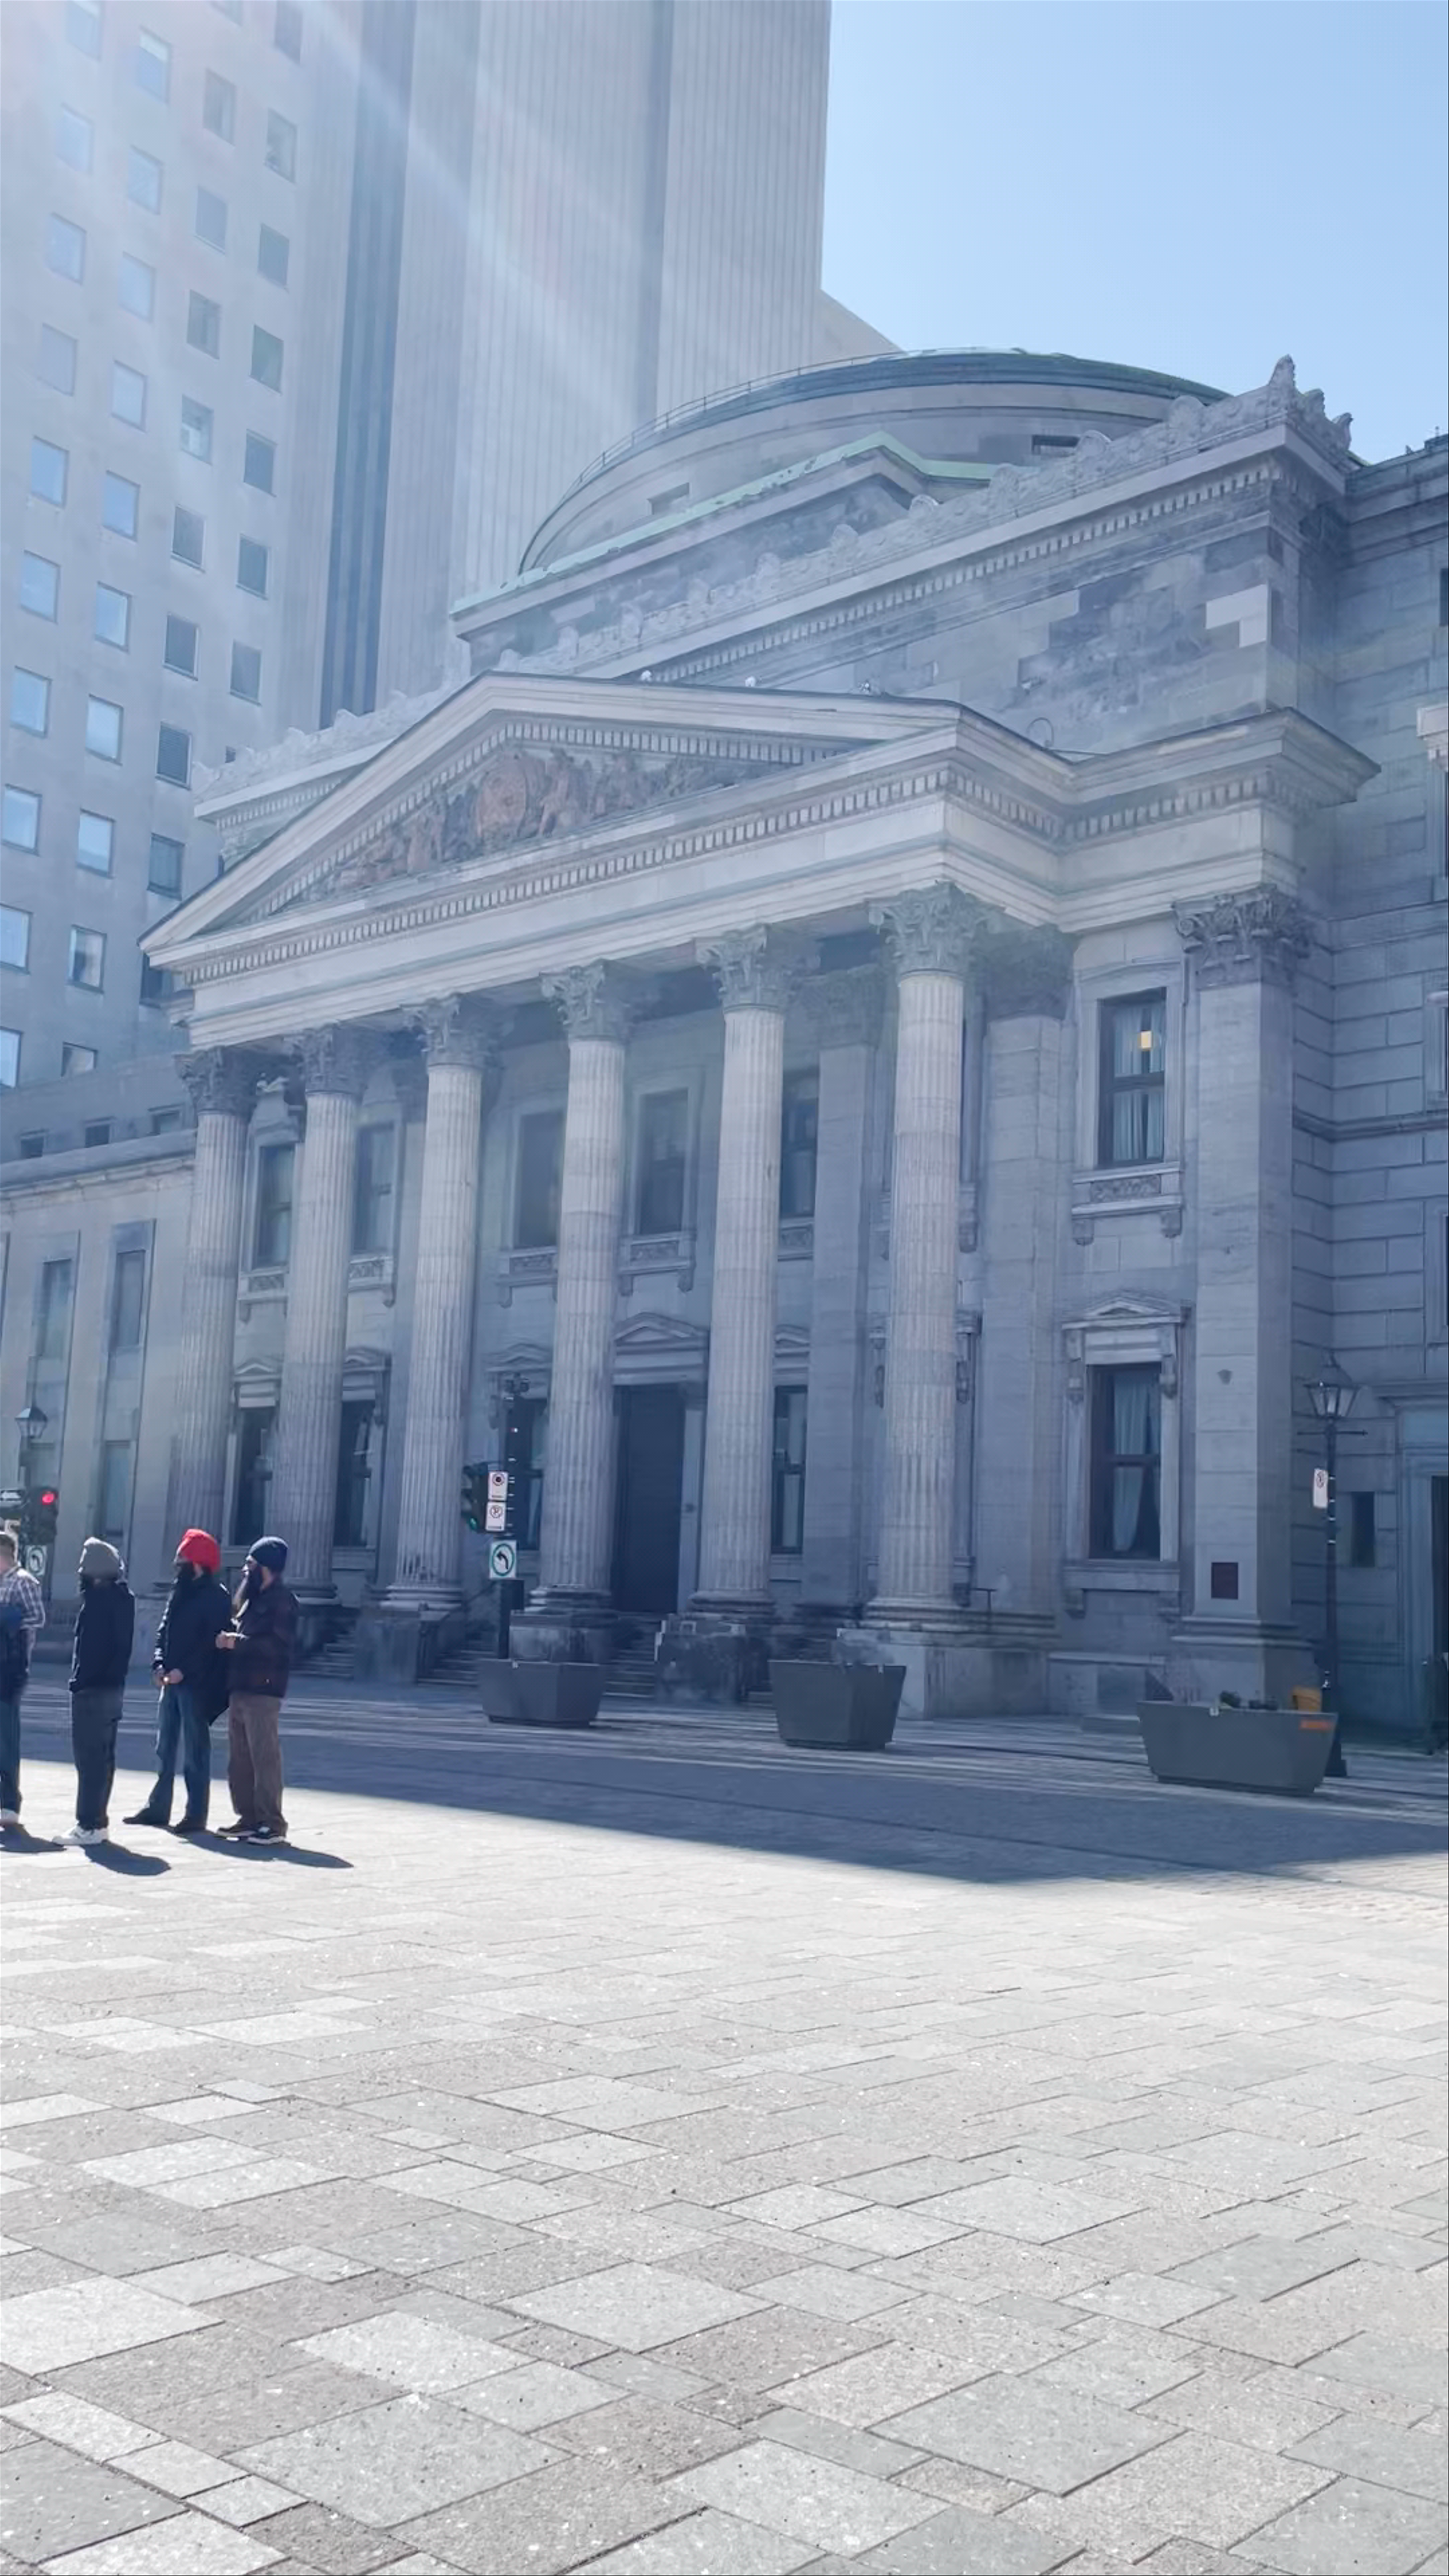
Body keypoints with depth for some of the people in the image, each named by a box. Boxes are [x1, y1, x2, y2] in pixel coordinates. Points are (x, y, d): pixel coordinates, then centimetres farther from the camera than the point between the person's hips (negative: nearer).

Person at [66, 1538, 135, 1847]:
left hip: (92, 1688, -9)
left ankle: (89, 1824, -7)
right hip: (113, 1686, 9)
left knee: (89, 1755, -7)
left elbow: (89, 1646, -20)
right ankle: (99, 1821, 21)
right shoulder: (124, 1597, 11)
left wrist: (79, 1680, -17)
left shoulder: (97, 1598, -15)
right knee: (103, 1755, 14)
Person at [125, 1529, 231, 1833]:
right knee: (165, 1747, 14)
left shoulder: (216, 1597, -10)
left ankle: (196, 1815, 2)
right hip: (172, 1681, 8)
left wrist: (184, 1670, -21)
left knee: (195, 1751, -3)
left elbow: (212, 1643, -16)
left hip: (196, 1683, -8)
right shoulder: (180, 1591, 15)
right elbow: (165, 1630, 14)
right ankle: (158, 1807, 24)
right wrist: (160, 1664, -2)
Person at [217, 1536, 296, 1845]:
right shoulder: (254, 1599, 20)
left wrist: (237, 1643, -19)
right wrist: (229, 1638, 6)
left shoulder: (281, 1600, -9)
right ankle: (249, 1818, 19)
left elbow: (279, 1645, -19)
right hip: (241, 1687, 10)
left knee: (264, 1757, -9)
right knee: (240, 1758, 11)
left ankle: (272, 1824, -6)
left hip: (263, 1691, -10)